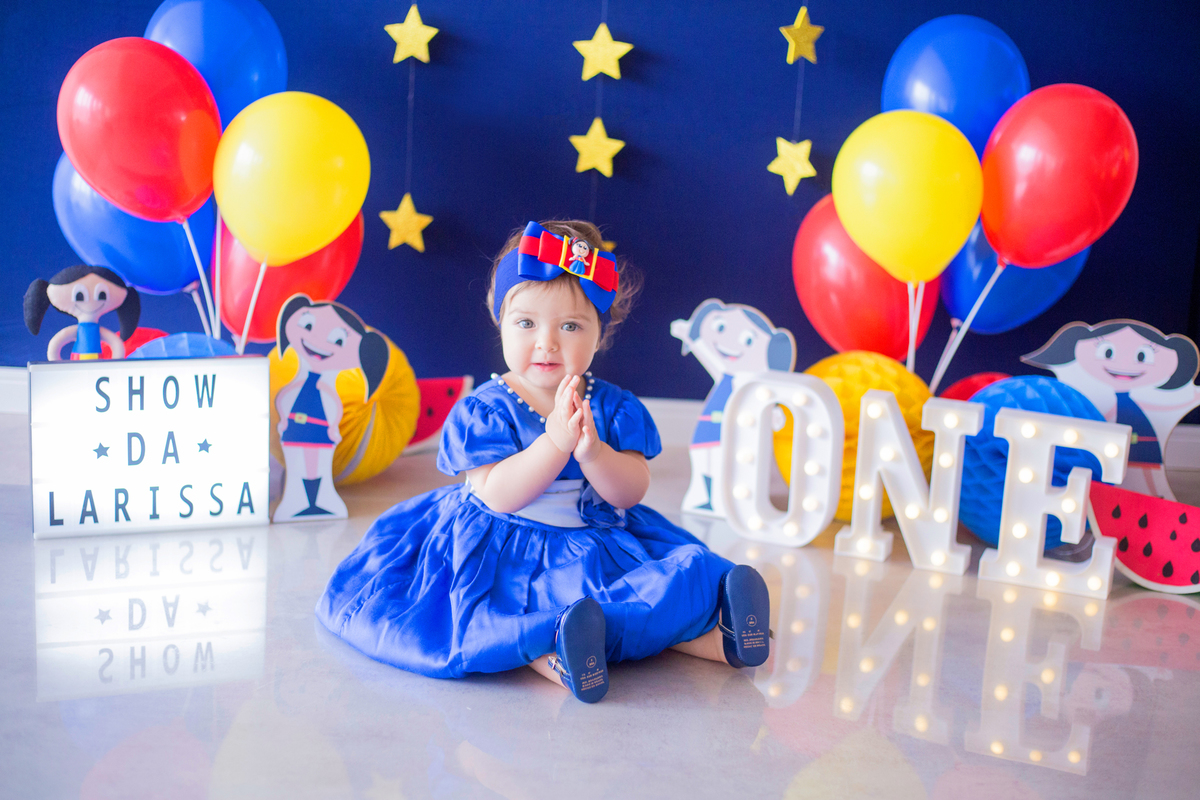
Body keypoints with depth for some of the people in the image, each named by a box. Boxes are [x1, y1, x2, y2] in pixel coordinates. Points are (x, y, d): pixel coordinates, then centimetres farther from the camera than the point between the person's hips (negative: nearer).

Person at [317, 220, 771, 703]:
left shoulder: (614, 408, 3)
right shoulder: (484, 410, -5)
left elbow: (630, 493, -5)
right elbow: (496, 495, -17)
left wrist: (591, 450, -25)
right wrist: (555, 440, -28)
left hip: (602, 547, 3)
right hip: (503, 554, -3)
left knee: (689, 571, -16)